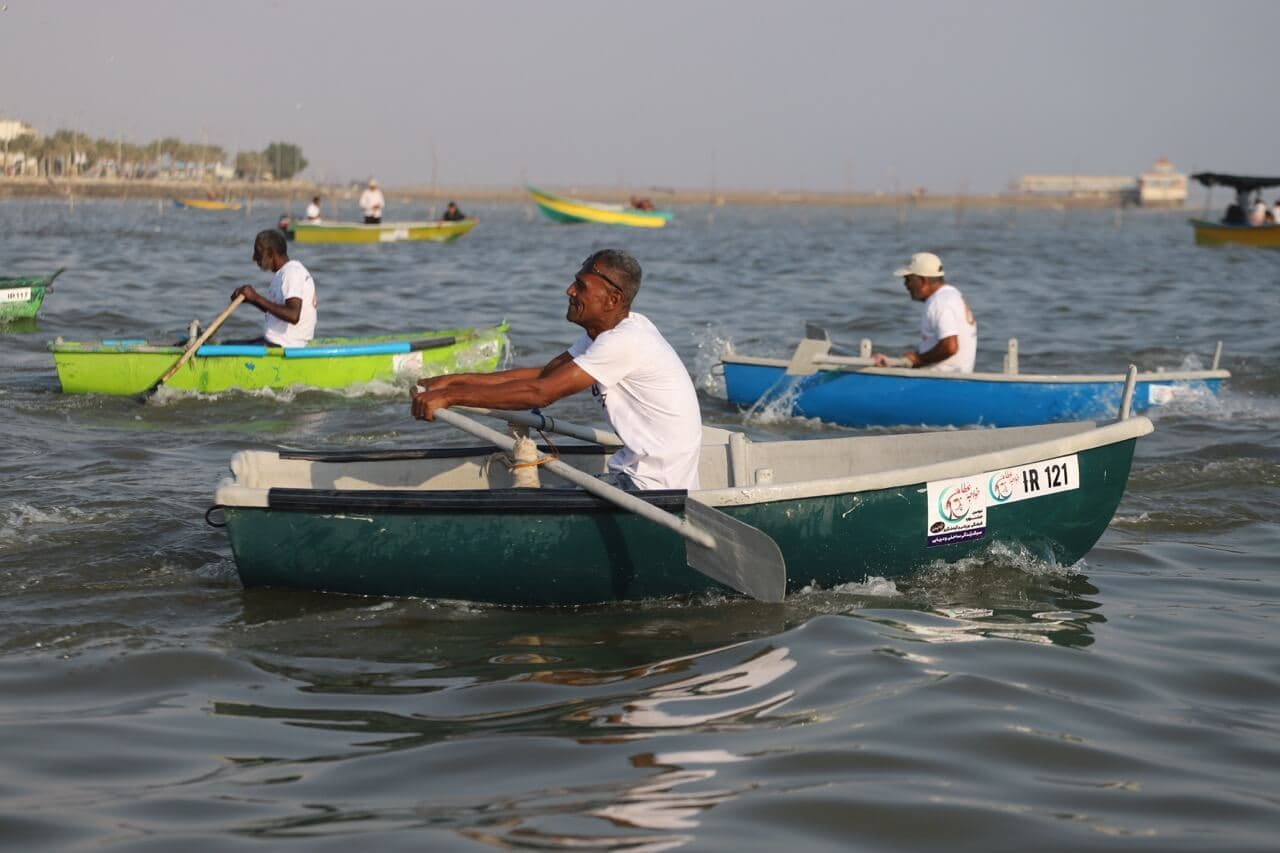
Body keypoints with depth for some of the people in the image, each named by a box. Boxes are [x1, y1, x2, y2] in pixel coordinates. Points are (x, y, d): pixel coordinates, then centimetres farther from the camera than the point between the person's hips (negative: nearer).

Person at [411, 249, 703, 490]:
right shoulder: (607, 329, 9)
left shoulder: (624, 342, -22)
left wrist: (449, 397, -23)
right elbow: (542, 374, 8)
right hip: (636, 472, 9)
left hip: (656, 487, -9)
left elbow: (540, 393, -25)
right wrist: (452, 381, 0)